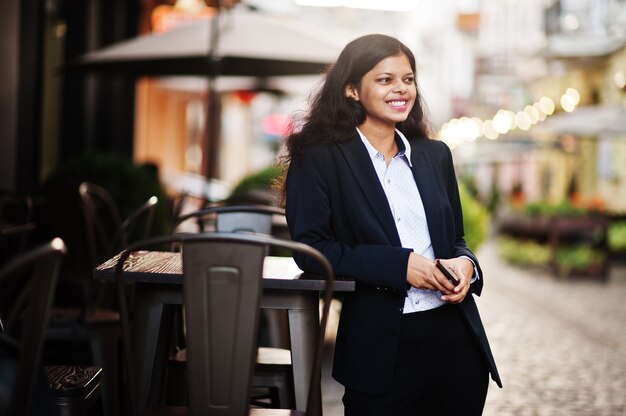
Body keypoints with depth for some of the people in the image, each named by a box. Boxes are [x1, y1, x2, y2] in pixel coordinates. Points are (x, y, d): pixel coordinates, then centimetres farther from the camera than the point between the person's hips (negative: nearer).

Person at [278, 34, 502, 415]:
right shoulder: (319, 157, -3)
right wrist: (400, 265, -18)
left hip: (456, 340, 5)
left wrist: (465, 263, -3)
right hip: (379, 348, -5)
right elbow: (310, 248, -11)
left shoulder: (435, 155, 14)